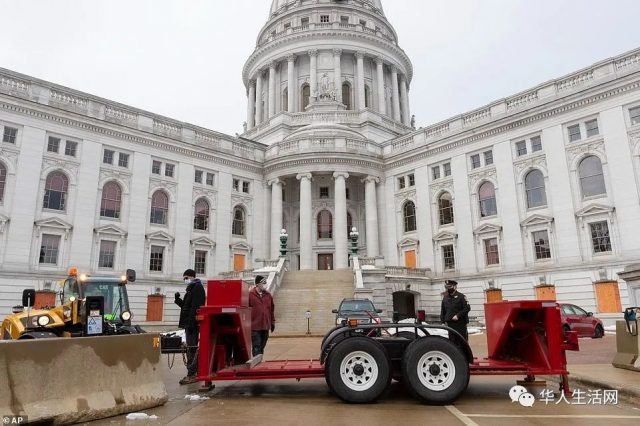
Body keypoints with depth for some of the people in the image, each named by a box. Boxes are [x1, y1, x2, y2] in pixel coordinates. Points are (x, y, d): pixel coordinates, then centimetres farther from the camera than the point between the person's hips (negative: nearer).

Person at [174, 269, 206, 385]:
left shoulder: (197, 288, -11)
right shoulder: (191, 288, 21)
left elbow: (195, 307, -20)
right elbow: (186, 306, 24)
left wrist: (191, 323, -25)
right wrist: (178, 299, 8)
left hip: (193, 324, -11)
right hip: (189, 324, 11)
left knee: (191, 349, -10)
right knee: (192, 349, 14)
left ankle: (191, 374, -9)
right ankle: (196, 372, 21)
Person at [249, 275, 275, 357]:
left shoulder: (268, 295, 10)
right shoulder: (250, 294, -7)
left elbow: (272, 309, 16)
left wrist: (272, 322, 16)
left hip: (265, 326, 5)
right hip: (254, 326, -5)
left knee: (262, 347, 13)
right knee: (256, 347, -4)